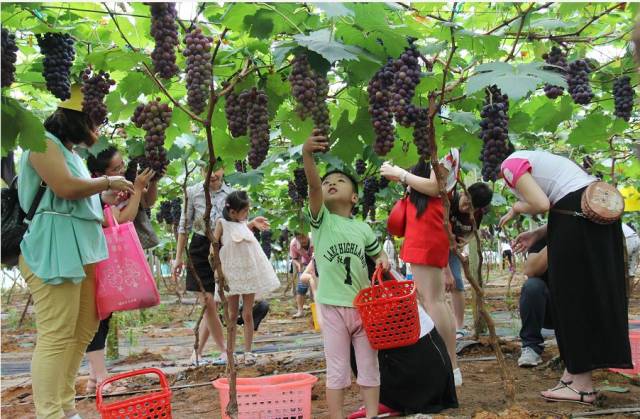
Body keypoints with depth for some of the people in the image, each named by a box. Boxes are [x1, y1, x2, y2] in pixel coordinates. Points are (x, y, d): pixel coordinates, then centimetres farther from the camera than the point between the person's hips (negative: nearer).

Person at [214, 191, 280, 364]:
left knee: (248, 314, 7)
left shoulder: (244, 223, 6)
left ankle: (248, 351, 14)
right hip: (231, 275, -4)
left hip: (249, 272, 4)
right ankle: (230, 352, 15)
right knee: (232, 315, 6)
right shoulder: (222, 223, -7)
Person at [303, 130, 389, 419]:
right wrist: (307, 154, -39)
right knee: (337, 371, 4)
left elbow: (377, 253, 23)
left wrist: (383, 259, -2)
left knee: (369, 368, 10)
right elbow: (313, 186, -21)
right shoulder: (321, 220, -3)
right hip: (333, 307, -3)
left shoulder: (363, 228, 8)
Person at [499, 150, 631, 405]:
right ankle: (574, 372, 22)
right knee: (592, 291, 12)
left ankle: (582, 385, 6)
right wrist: (538, 234, 21)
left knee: (571, 293, -1)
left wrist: (517, 208, 4)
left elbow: (541, 204, -15)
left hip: (577, 214, -10)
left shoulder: (511, 165, -2)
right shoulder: (531, 160, 25)